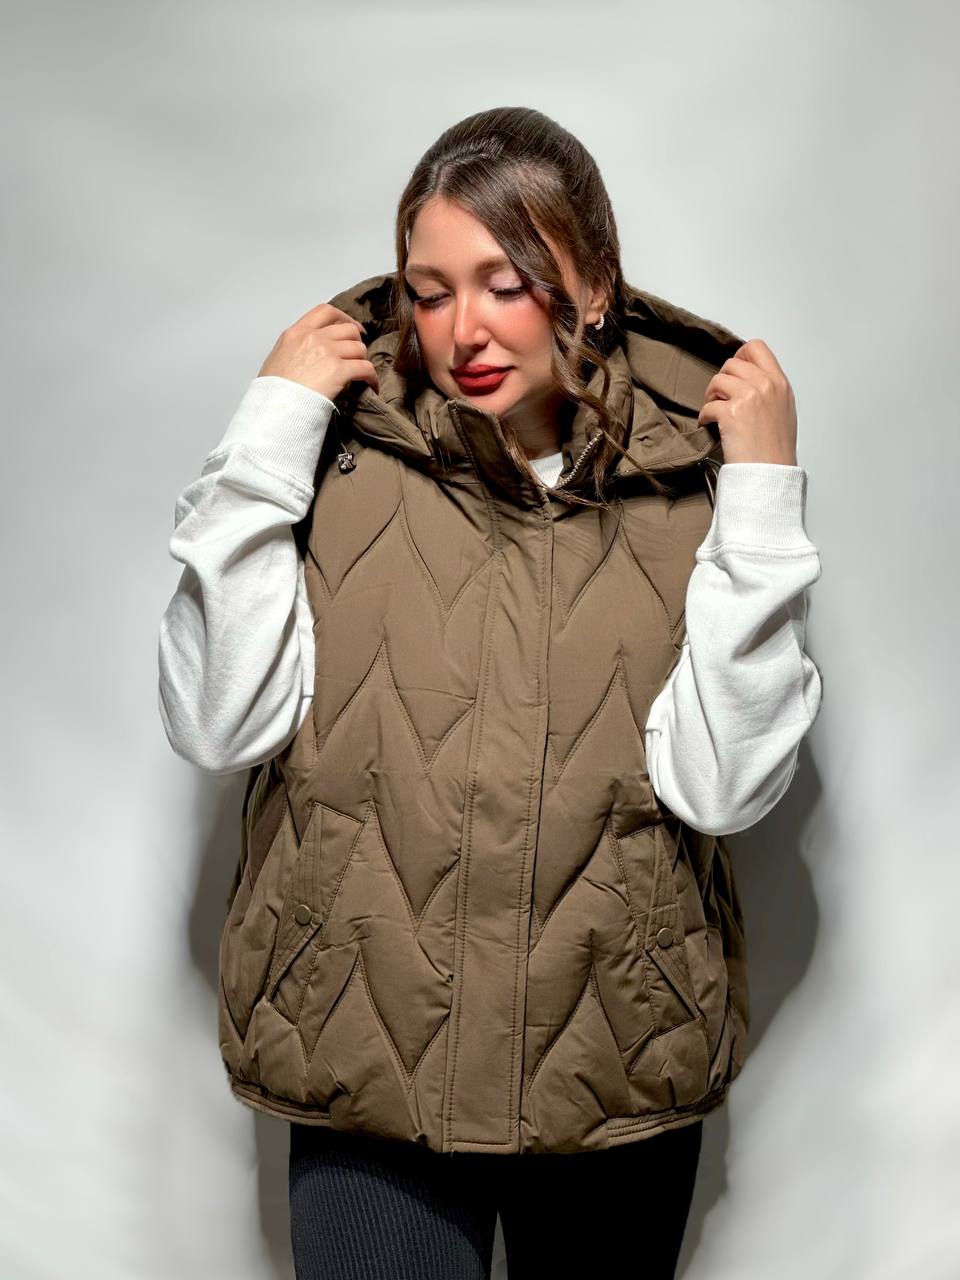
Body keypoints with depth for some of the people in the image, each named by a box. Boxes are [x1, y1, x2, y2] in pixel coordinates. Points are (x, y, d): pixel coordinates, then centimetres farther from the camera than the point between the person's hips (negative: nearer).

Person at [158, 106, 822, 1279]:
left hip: (619, 1062, 2)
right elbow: (219, 727, -14)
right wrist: (266, 437, -15)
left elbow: (719, 784, -12)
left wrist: (763, 496, -16)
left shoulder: (691, 472, -4)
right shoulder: (341, 455, -6)